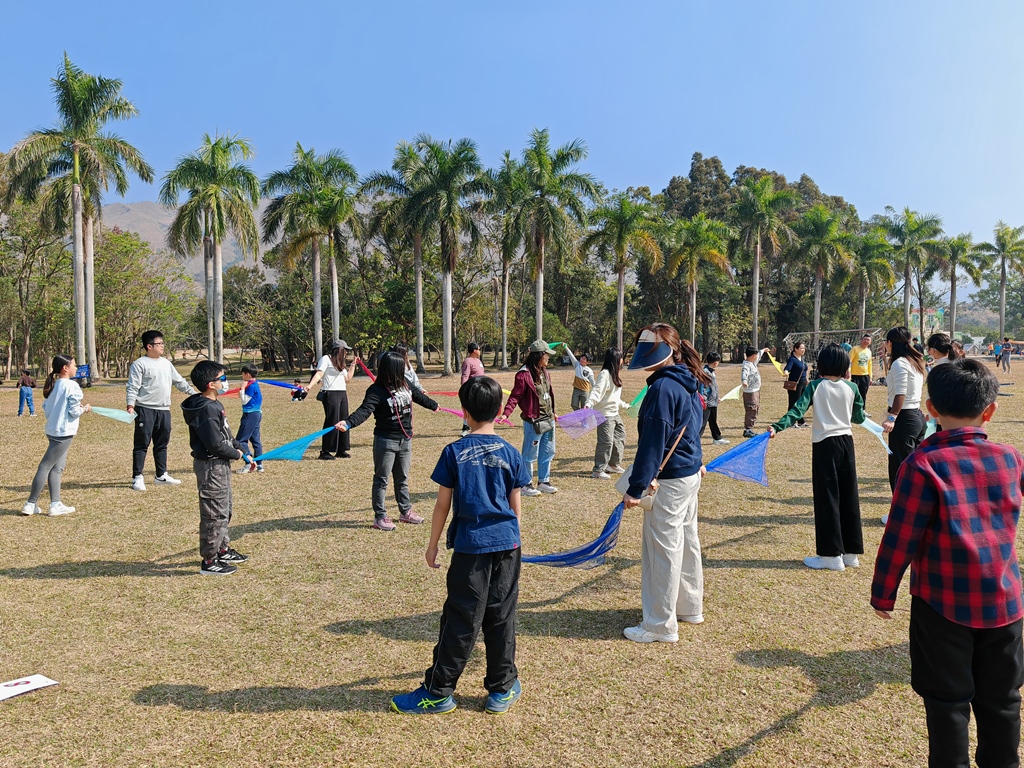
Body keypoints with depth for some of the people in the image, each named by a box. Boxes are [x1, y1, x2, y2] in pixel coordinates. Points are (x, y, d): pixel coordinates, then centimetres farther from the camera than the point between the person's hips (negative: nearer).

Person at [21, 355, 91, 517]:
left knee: (57, 468, 11)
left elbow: (46, 408, 13)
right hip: (64, 432, -9)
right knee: (45, 467, -3)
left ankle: (56, 504, 12)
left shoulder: (53, 385, 10)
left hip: (52, 430, 9)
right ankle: (31, 504, 4)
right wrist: (84, 409, 4)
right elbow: (74, 411, -15)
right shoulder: (72, 386, -14)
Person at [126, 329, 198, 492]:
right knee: (142, 444, -3)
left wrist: (194, 393, 19)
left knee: (162, 444, 14)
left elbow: (179, 382, 21)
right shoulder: (140, 364, -6)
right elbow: (133, 387, -12)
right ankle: (137, 477, 3)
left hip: (164, 410, 7)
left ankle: (161, 475, 23)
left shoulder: (166, 363, 14)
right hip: (145, 410, -7)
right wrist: (130, 405, -21)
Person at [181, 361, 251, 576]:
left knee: (225, 510, 22)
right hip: (211, 466, -11)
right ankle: (209, 561, 8)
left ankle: (223, 550, 37)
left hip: (220, 465, 11)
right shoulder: (205, 409, -22)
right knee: (214, 514, -2)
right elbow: (215, 444, -26)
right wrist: (237, 454, -11)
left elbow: (227, 435, 17)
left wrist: (243, 451, 10)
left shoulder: (214, 405, 11)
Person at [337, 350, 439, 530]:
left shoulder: (404, 385, 3)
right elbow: (364, 410, -32)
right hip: (386, 441, -7)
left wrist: (434, 406, 39)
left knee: (402, 478, 20)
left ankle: (405, 511, 34)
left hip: (405, 439, 7)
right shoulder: (377, 391, -19)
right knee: (382, 479, 4)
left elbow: (418, 396, 22)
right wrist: (348, 422, -51)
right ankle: (380, 517, 15)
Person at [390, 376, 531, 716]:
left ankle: (438, 691, 13)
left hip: (470, 547, -2)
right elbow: (516, 507, 6)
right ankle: (502, 689, 20)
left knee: (461, 622, 4)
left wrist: (433, 544, 8)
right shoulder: (511, 454, 1)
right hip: (506, 546, 2)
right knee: (501, 619, 11)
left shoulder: (454, 453, -5)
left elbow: (443, 504, -2)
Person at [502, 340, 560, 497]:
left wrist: (553, 412, 27)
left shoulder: (544, 372, 11)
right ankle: (526, 484, 14)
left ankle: (543, 481, 30)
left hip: (548, 420, 9)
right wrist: (506, 413, -29)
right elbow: (515, 396, -18)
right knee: (530, 454, 2)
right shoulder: (524, 374, -16)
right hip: (533, 422, -9)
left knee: (548, 452, 16)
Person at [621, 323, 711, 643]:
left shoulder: (663, 388, -21)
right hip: (691, 473, 10)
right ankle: (689, 607, 34)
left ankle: (661, 625, 8)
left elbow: (652, 442, -23)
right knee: (686, 541, 20)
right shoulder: (688, 383, 9)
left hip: (669, 480, -10)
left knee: (663, 549, -1)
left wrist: (635, 487, -21)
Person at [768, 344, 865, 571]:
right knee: (849, 497, 11)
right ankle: (851, 552, 19)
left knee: (827, 498, 1)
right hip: (846, 442, 4)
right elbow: (859, 418, 9)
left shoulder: (816, 386, -7)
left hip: (824, 444, -4)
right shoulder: (852, 388, 1)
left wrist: (777, 427, -25)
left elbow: (797, 411, -19)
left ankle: (832, 555, 5)